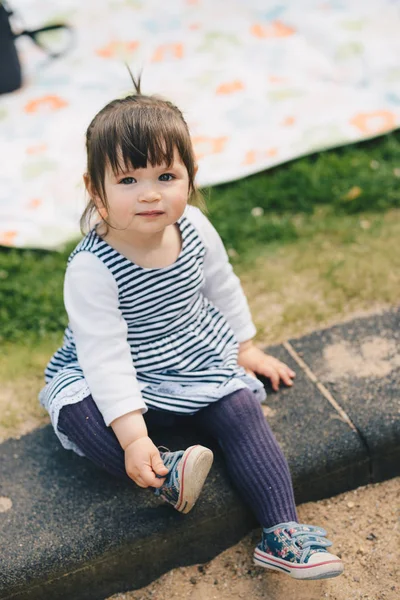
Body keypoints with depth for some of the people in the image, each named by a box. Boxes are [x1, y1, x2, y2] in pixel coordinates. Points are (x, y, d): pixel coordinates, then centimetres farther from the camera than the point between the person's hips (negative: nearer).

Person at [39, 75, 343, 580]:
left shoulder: (195, 229, -10)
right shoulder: (90, 270, -26)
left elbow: (223, 290, 9)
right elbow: (106, 358, -27)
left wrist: (245, 349, 16)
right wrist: (133, 435, -31)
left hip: (198, 364, 4)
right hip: (120, 385, -3)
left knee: (241, 410, -17)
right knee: (74, 409, -29)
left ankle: (281, 533, -13)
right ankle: (164, 475, -25)